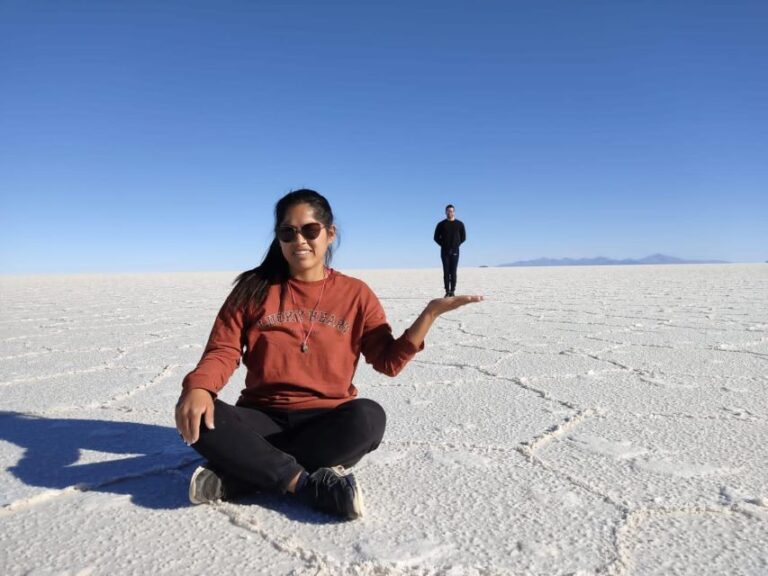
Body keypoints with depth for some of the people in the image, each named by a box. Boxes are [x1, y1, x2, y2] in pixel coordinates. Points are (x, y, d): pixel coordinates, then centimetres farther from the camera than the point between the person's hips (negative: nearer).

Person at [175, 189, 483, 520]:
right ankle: (309, 485, -25)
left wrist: (431, 313, -12)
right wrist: (198, 387, -22)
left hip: (326, 420, 0)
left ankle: (236, 479, -23)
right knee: (198, 419, -28)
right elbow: (223, 350, 0)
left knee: (368, 418, -34)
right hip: (263, 418, 1)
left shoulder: (355, 293, 3)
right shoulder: (254, 288, 4)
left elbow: (389, 360, 1)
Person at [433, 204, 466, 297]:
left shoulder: (459, 224, 7)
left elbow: (463, 237, 10)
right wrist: (443, 245, -1)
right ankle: (447, 292, -1)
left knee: (453, 272, -2)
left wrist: (456, 245, -1)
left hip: (455, 251, 0)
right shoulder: (441, 224, 7)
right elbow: (436, 237, 9)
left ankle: (452, 291, 0)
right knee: (446, 272, -2)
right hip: (444, 251, 0)